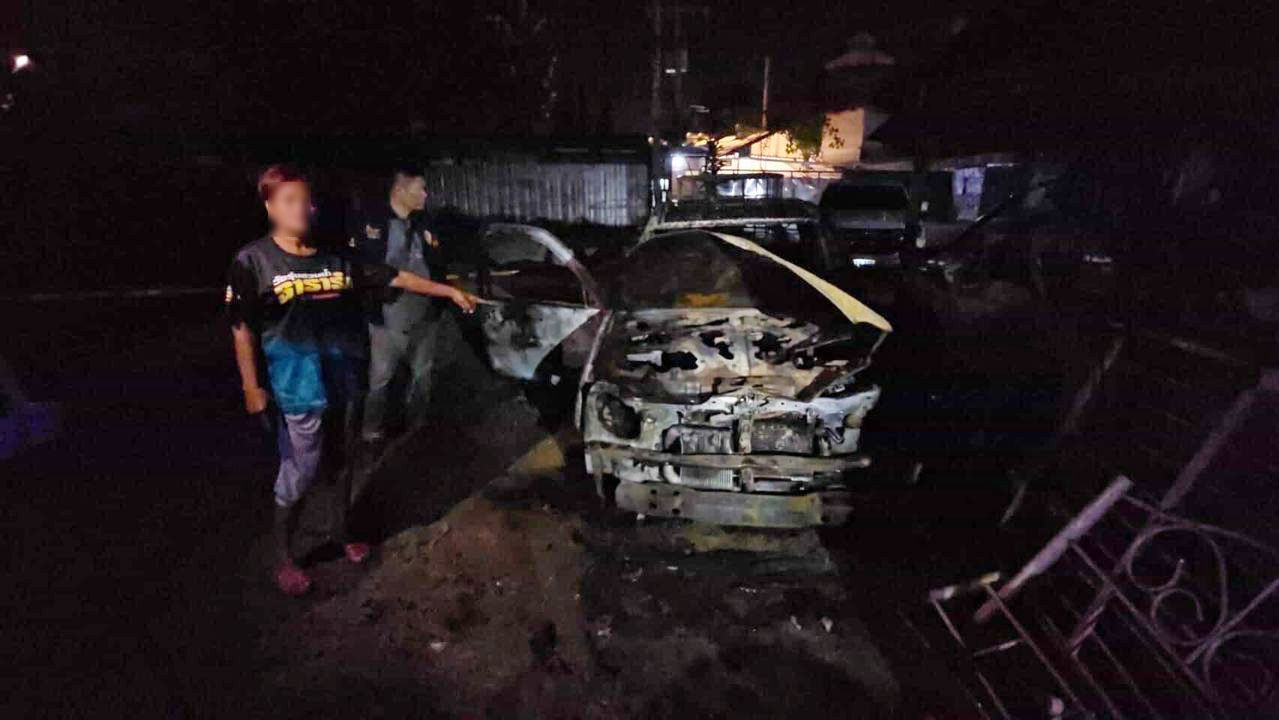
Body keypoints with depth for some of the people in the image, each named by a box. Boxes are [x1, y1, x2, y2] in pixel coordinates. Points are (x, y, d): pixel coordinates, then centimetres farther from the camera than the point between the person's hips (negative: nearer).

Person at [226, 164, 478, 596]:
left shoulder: (335, 256, 5)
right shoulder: (253, 261, -6)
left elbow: (395, 278, 5)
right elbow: (242, 329, -5)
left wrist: (450, 291, 2)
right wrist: (252, 387, -8)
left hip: (344, 378, 4)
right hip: (296, 384, -4)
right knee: (301, 469, 2)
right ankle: (282, 555, 23)